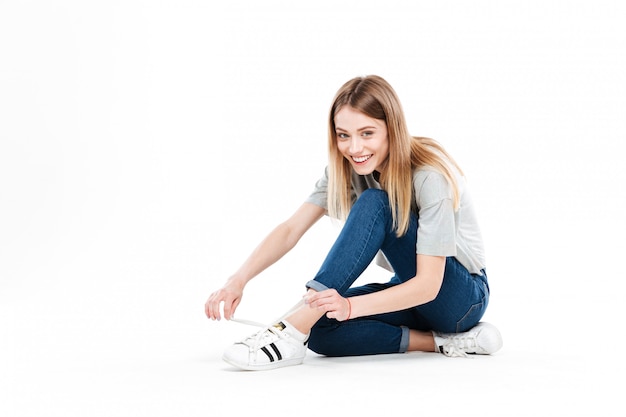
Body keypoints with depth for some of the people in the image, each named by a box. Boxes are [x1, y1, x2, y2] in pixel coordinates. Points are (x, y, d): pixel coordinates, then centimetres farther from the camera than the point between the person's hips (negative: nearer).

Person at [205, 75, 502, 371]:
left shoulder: (430, 177, -24)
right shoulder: (346, 169, -6)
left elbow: (428, 284, -29)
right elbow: (291, 229, -12)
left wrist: (350, 306, -42)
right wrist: (239, 279, -29)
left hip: (462, 298, -6)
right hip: (409, 290, 6)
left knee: (373, 203, -30)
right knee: (321, 329, -22)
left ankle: (293, 330, -36)